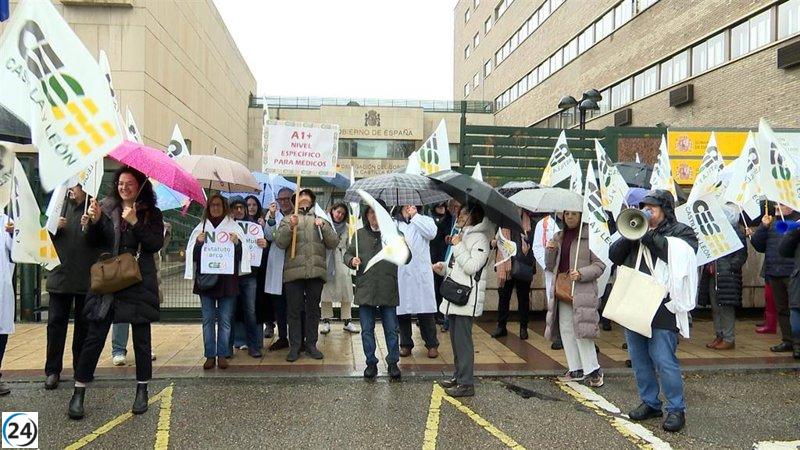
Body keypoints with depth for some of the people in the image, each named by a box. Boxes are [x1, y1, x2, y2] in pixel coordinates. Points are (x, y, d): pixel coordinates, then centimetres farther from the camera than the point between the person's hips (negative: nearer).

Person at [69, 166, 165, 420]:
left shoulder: (151, 214, 3)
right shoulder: (106, 208, 8)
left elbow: (156, 245, -10)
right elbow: (93, 243, 7)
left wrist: (135, 222, -19)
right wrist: (94, 221, -11)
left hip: (139, 283, -1)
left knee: (141, 337, 5)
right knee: (94, 336, 0)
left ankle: (142, 390, 18)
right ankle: (78, 393, 10)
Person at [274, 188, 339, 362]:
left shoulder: (320, 220, 16)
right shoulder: (287, 220, 12)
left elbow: (333, 243, 8)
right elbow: (280, 243, -1)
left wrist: (323, 227, -6)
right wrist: (291, 227, -16)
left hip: (316, 271, 2)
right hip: (294, 271, -1)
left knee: (313, 310, 8)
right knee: (294, 310, 2)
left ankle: (311, 345, 17)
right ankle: (294, 346, 10)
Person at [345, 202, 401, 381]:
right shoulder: (360, 235, 8)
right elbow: (347, 253, 15)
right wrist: (351, 260, -8)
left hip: (388, 291, -1)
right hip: (365, 290, 2)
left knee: (391, 330, 6)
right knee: (367, 330, 9)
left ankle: (393, 363, 20)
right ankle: (371, 363, 23)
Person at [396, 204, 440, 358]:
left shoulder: (424, 220, 8)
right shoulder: (394, 224, 12)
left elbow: (432, 233, -13)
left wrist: (415, 216, -8)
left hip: (421, 274, -2)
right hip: (400, 273, 2)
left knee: (426, 310, -1)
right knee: (402, 310, 6)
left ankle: (432, 344, 12)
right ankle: (405, 344, 20)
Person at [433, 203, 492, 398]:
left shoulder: (479, 238, -9)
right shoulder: (462, 236, 20)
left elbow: (472, 267, -20)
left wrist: (458, 246, -15)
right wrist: (444, 268, 9)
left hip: (467, 297, -9)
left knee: (463, 340, -7)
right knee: (456, 339, 16)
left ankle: (466, 384, -2)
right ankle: (458, 376, 27)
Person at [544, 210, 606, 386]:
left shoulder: (590, 236, -5)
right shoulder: (559, 237, 14)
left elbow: (600, 264, -6)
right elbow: (550, 266, 16)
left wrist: (581, 273, -19)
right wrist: (550, 251, -3)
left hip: (582, 291, -7)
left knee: (581, 330, -8)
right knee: (566, 330, 9)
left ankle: (593, 370, 7)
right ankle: (575, 370, 20)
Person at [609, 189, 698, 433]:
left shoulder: (681, 232, 1)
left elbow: (680, 255, -19)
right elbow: (614, 255, 10)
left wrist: (648, 236, -14)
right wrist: (630, 235, -6)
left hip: (661, 308, -6)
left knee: (664, 361, -7)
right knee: (639, 359, 13)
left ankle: (676, 409, 8)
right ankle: (650, 403, 27)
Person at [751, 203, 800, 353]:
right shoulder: (771, 221, 14)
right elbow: (757, 244, 9)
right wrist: (763, 227, -3)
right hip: (774, 273, 6)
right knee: (782, 308, 12)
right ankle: (787, 340, 21)